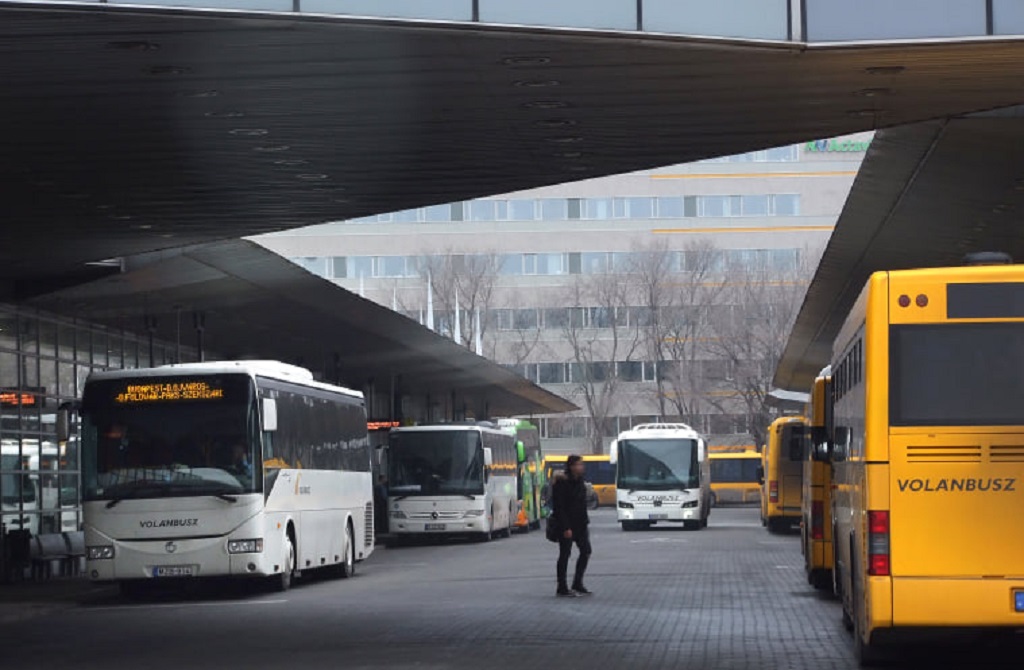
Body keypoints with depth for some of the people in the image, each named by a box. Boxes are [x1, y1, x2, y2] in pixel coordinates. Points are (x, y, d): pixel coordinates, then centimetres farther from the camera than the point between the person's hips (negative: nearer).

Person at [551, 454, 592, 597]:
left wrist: (585, 521, 11)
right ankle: (562, 588, 6)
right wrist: (565, 528, -21)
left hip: (580, 524, 8)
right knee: (565, 554, -1)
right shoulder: (562, 483, -15)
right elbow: (558, 507, -18)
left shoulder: (579, 482, 9)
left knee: (585, 551, 8)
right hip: (567, 526, -8)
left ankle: (577, 584, 18)